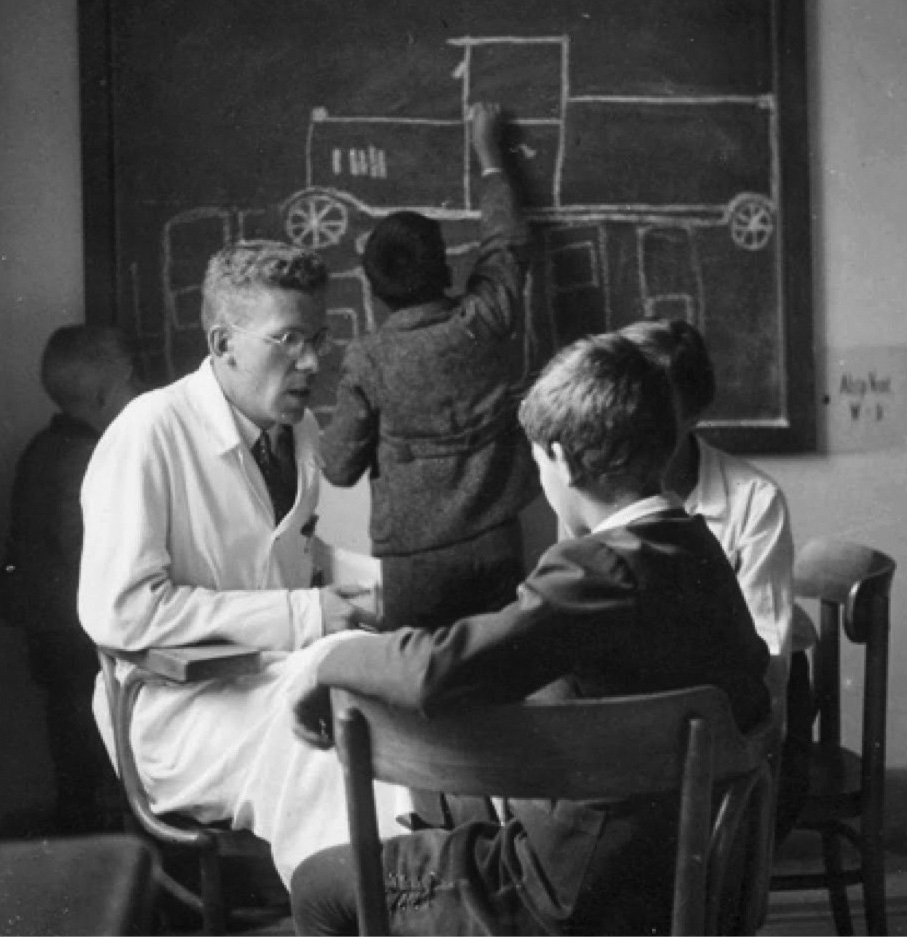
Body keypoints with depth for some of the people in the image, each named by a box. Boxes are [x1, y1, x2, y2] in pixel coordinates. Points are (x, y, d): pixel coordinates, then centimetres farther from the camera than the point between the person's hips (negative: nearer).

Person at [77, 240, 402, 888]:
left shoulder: (300, 429, 9)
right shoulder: (149, 433, -14)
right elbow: (116, 611, -20)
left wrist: (357, 583, 1)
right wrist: (299, 616, -20)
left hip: (284, 675, 7)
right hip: (180, 706, -6)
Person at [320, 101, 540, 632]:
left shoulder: (368, 361, -10)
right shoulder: (485, 323, -5)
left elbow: (340, 468, -1)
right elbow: (509, 244, 14)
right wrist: (488, 151, 27)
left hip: (414, 554, -2)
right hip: (496, 544, 2)